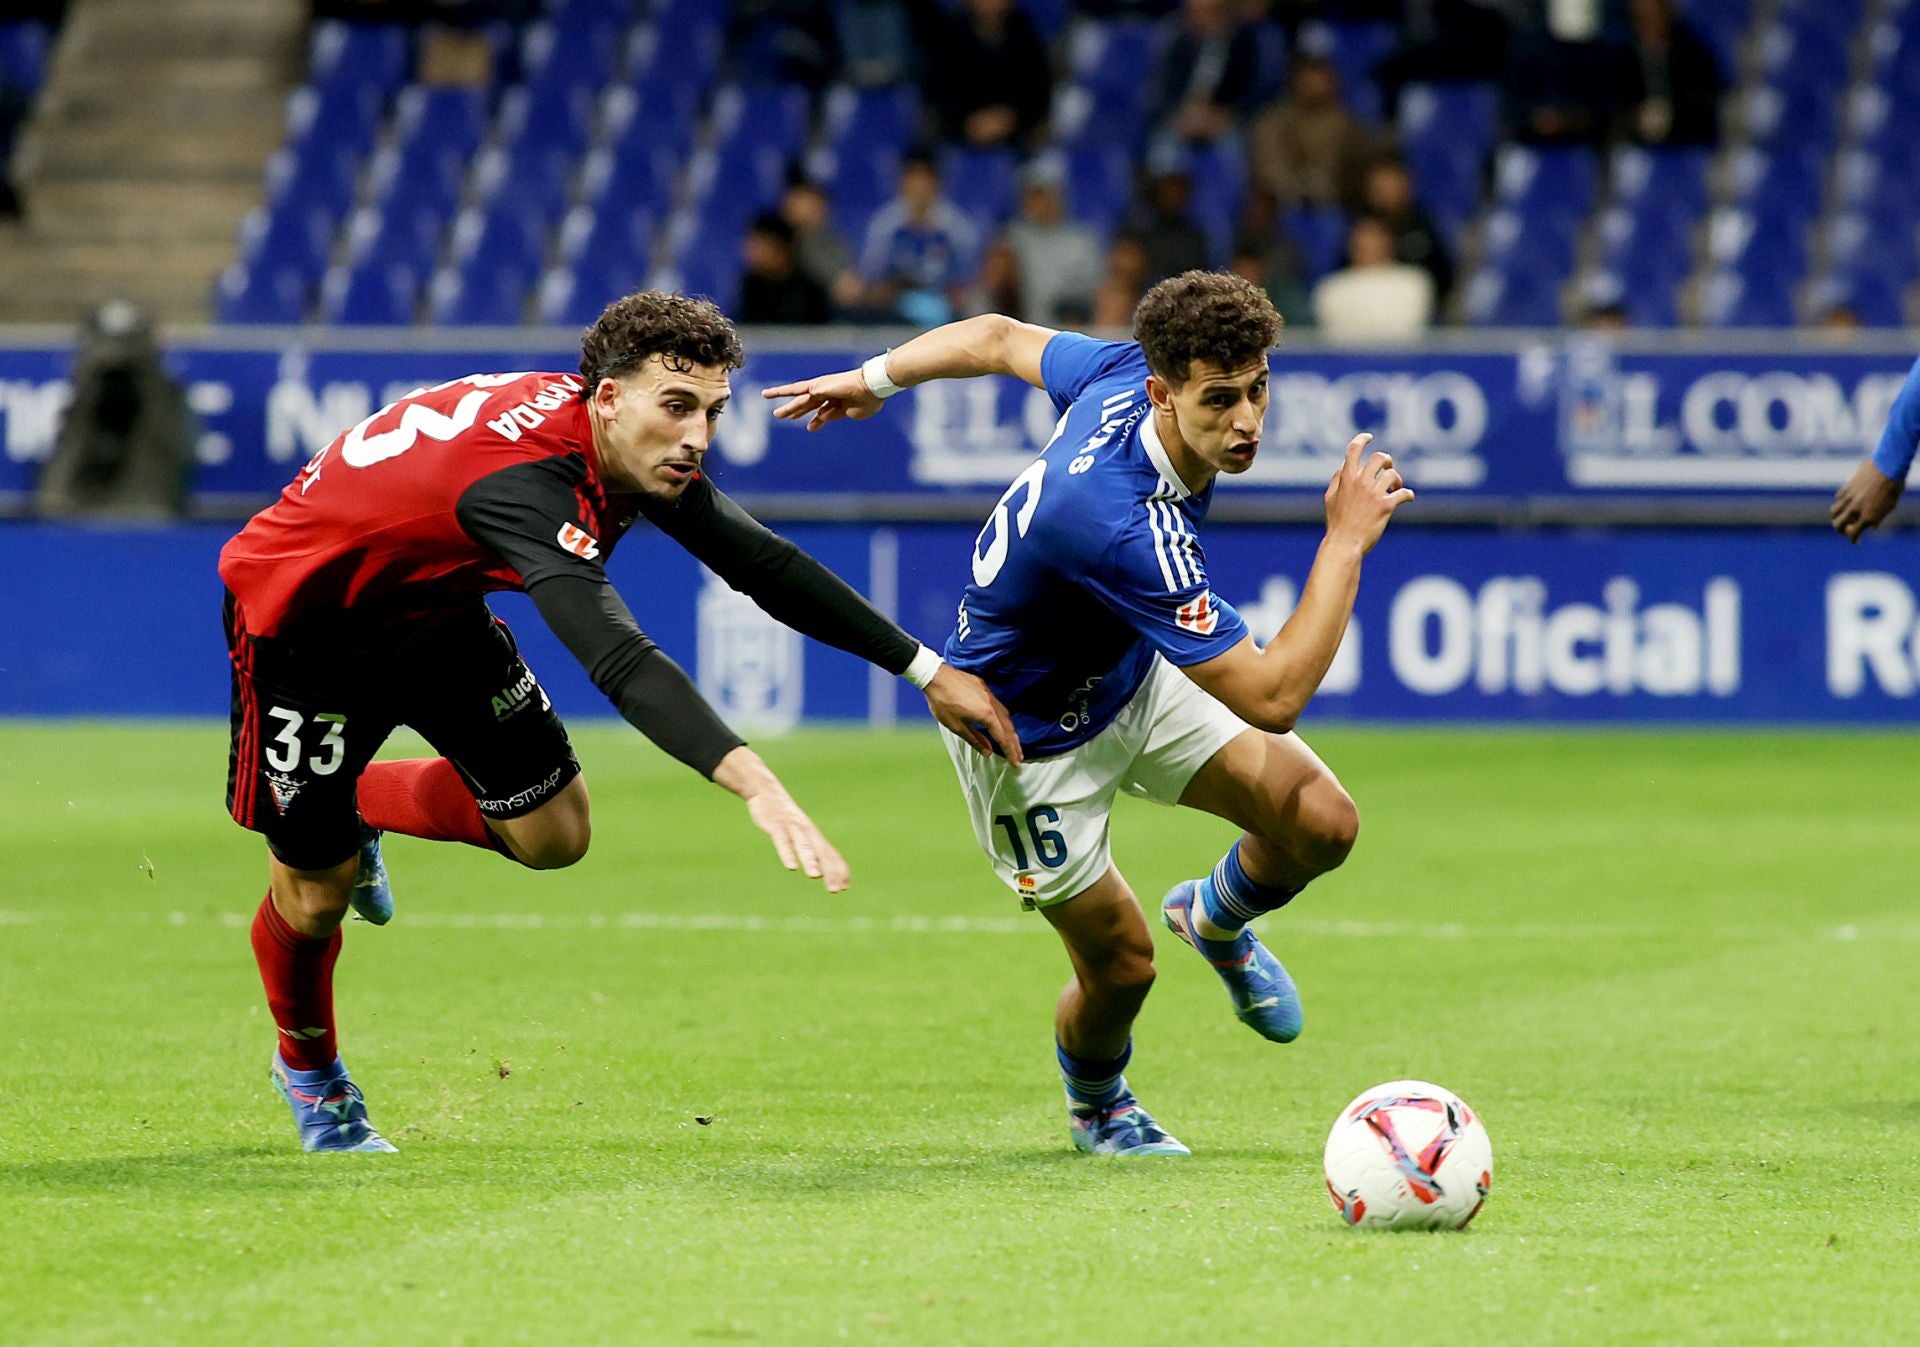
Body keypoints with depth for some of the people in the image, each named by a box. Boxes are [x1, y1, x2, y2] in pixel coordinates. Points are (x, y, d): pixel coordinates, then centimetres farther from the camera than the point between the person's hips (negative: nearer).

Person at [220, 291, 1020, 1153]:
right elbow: (616, 659, -55)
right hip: (298, 618, -8)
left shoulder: (639, 447, -15)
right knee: (314, 897, -1)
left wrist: (926, 670, -3)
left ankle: (361, 807, 29)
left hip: (425, 608, 8)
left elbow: (761, 563, -2)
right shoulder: (525, 476, -43)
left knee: (552, 833, 0)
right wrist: (755, 786, -66)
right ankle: (308, 1070, 32)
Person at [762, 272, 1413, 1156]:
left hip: (1131, 672, 7)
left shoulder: (1121, 373, -20)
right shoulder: (1123, 525, -44)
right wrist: (1347, 541, -39)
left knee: (1321, 821, -9)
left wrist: (875, 378, 19)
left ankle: (1217, 919, 27)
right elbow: (1272, 700, -41)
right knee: (1120, 964, 3)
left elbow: (1002, 337, 1)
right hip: (1033, 733, -7)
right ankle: (1095, 1104, 40)